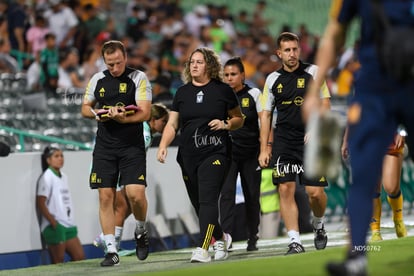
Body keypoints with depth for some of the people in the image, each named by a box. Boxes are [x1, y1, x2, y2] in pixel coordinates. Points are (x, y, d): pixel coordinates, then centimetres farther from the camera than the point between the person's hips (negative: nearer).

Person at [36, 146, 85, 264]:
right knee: (58, 263, -7)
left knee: (80, 257, 5)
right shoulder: (47, 177, -8)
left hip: (68, 225, 8)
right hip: (54, 226, -8)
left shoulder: (63, 176, 16)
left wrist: (71, 222, 10)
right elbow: (40, 203, -13)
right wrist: (53, 222, -18)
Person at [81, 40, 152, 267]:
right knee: (105, 196, -2)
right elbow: (85, 108, 18)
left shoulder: (139, 78, -3)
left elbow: (145, 112, -10)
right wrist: (96, 113, -4)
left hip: (132, 146, -3)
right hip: (104, 146, 3)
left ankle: (141, 231, 16)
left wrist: (123, 118, -27)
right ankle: (111, 250, 4)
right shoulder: (97, 80, 9)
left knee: (136, 194, -15)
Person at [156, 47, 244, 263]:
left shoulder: (222, 90, 3)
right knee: (198, 204, 9)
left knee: (208, 199, -18)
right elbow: (172, 124, 11)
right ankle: (220, 238, 32)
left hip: (214, 153, -4)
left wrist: (225, 124, -10)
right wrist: (163, 145, -4)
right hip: (188, 156, 4)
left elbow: (239, 119, 11)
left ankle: (203, 248, -24)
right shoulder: (182, 92, 12)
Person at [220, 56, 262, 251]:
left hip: (251, 153, 0)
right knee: (227, 193, -14)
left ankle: (252, 238, 18)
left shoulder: (253, 94, 1)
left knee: (252, 196, 6)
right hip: (227, 153, 0)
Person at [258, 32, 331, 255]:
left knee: (315, 192, -6)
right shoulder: (273, 79, 9)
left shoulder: (312, 72, 3)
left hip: (310, 141, -2)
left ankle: (319, 225, 25)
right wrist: (264, 149, 7)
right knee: (285, 189, -9)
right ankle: (295, 242, -7)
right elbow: (266, 115, 13)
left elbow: (325, 104, 2)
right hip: (283, 142, 2)